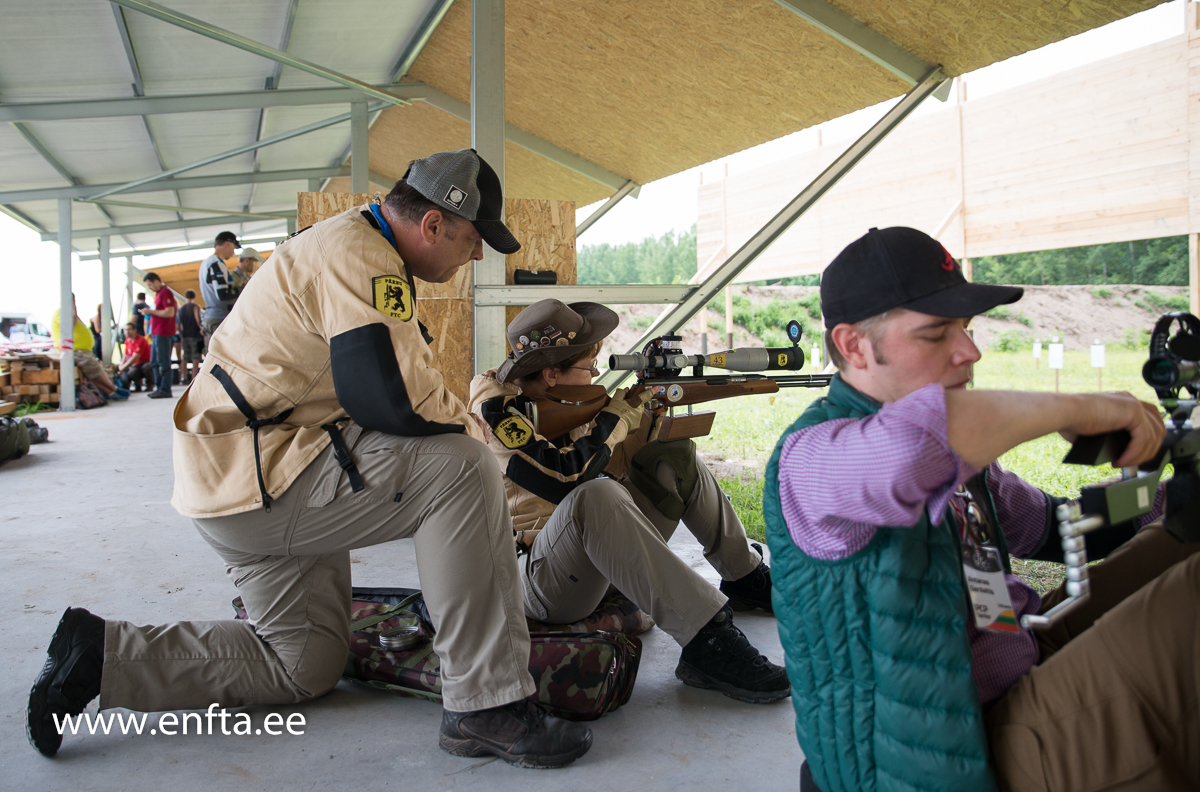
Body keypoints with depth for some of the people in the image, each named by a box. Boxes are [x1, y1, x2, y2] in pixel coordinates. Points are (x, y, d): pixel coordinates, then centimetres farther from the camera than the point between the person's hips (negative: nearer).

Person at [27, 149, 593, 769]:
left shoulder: (355, 248, 16)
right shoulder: (357, 253, -19)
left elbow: (391, 377, 20)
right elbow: (398, 400, -28)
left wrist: (460, 421, 8)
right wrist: (474, 429, -8)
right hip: (255, 479, -11)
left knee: (305, 666, 17)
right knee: (463, 469, -22)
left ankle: (102, 654, 20)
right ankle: (486, 706, -19)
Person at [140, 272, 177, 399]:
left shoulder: (165, 293, -11)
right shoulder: (158, 294, 20)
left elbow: (169, 312, -21)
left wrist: (151, 311, -14)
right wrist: (149, 312, 14)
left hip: (164, 333, -10)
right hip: (156, 333, 10)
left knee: (164, 363, -8)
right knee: (154, 363, 12)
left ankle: (165, 390, -7)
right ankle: (159, 388, 18)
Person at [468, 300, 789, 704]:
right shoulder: (494, 409, -17)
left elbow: (612, 465, 14)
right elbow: (565, 479, -28)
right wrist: (617, 414, -16)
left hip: (599, 565, 9)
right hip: (535, 577, -9)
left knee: (674, 455, 8)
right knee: (595, 497, -39)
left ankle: (747, 579, 18)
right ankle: (707, 643, -37)